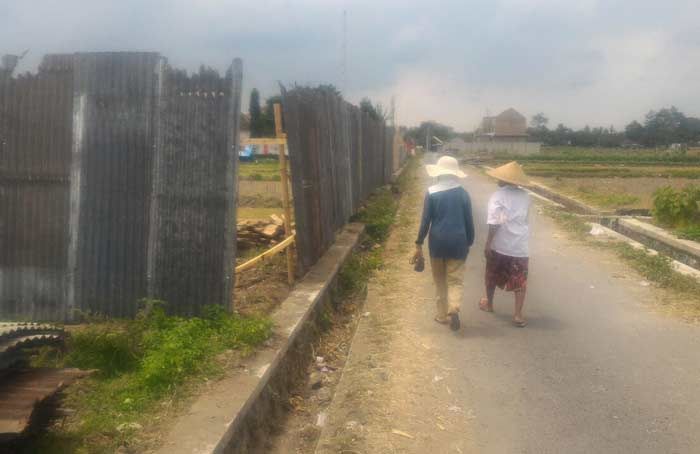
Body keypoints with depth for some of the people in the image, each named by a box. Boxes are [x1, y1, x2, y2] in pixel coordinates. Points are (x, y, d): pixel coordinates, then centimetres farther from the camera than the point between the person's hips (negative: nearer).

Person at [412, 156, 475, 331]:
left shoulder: (431, 193, -7)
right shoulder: (463, 194, -1)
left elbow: (425, 220, -7)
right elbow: (469, 221, 3)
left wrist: (419, 244, -2)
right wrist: (469, 243, 15)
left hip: (438, 241, -1)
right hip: (458, 242, 1)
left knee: (440, 280, 14)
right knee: (455, 279, 7)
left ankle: (442, 314, 21)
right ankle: (453, 309, -15)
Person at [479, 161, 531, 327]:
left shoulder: (497, 196, -11)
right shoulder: (525, 196, 2)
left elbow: (494, 224, -17)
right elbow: (524, 219, 13)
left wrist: (487, 244, -11)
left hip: (499, 245, -2)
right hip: (520, 246, 2)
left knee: (492, 276, 19)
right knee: (520, 282, 7)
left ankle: (489, 304, 37)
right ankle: (518, 315, 3)